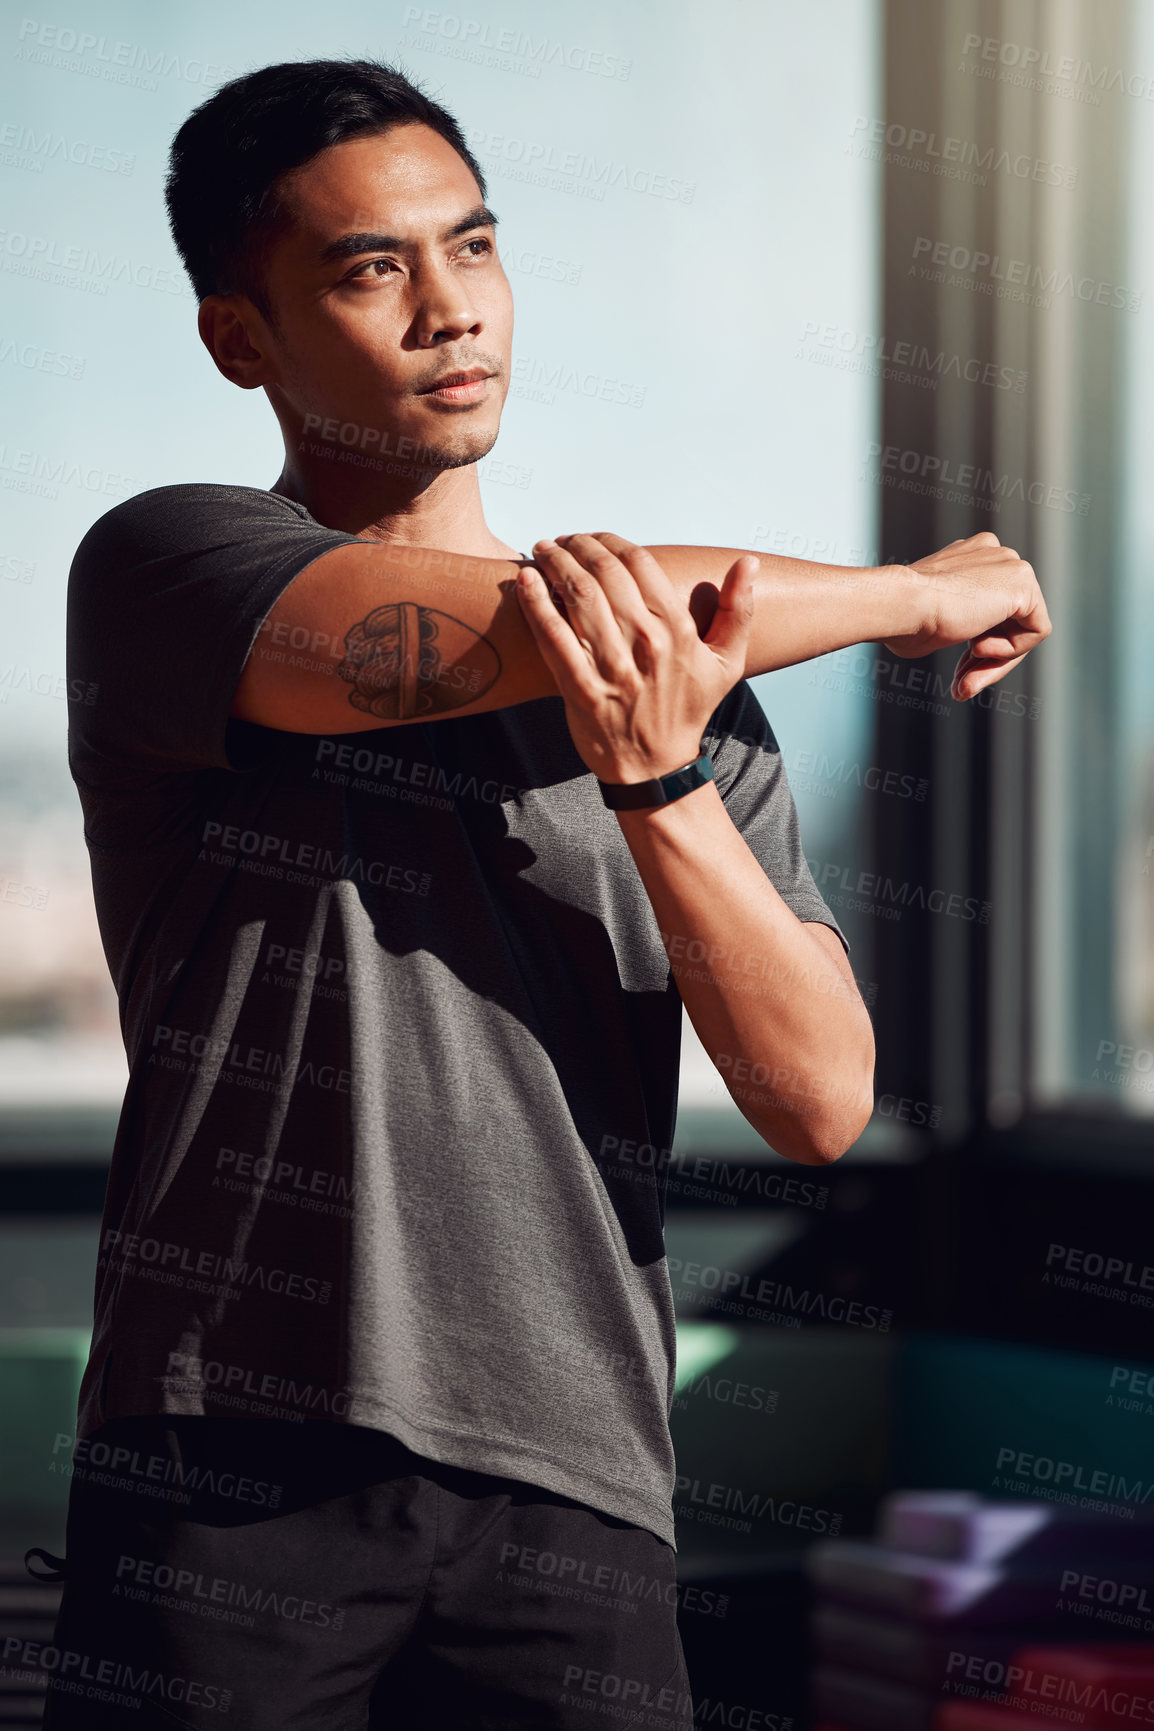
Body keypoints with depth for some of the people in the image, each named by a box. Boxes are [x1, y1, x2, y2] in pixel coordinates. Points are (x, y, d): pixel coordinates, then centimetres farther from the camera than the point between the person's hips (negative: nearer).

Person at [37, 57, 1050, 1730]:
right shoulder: (161, 565, 4)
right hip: (236, 1468, -2)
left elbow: (823, 1103, 6)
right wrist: (923, 592, 2)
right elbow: (507, 636, -13)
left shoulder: (700, 685, 16)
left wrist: (656, 777, -11)